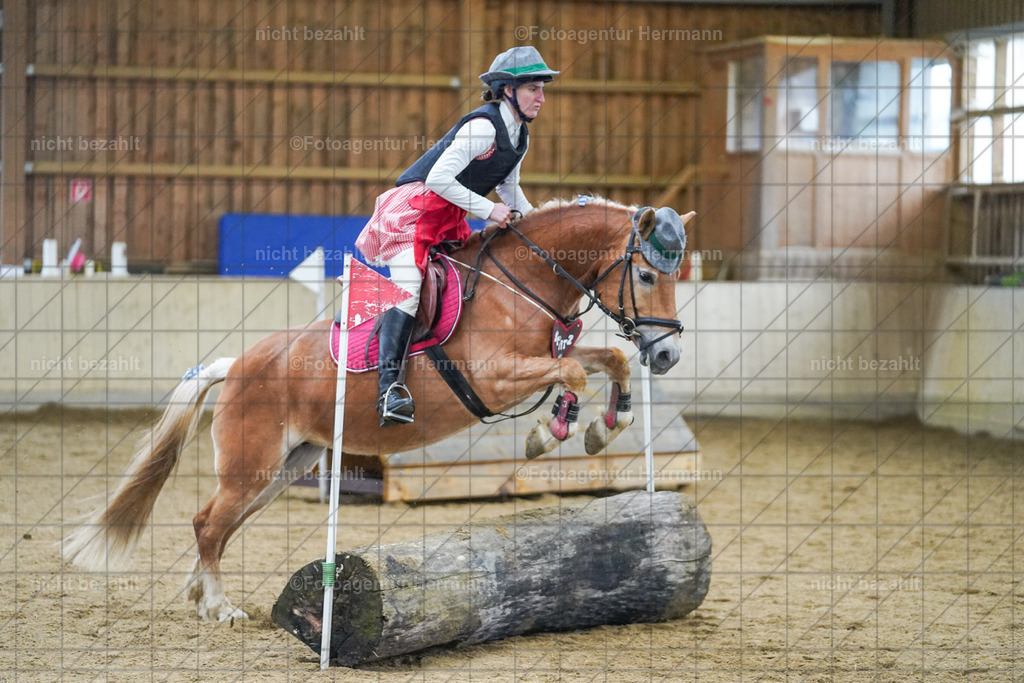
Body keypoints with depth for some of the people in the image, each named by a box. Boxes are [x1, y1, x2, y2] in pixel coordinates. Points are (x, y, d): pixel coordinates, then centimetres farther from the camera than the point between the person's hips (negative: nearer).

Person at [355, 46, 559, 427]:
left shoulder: (519, 136, 9)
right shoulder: (484, 126, -21)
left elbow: (509, 186, 25)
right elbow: (439, 179, -26)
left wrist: (529, 216, 7)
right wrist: (488, 209, -23)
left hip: (449, 217, 10)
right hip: (415, 206, -10)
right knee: (408, 290, -24)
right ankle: (389, 387, -36)